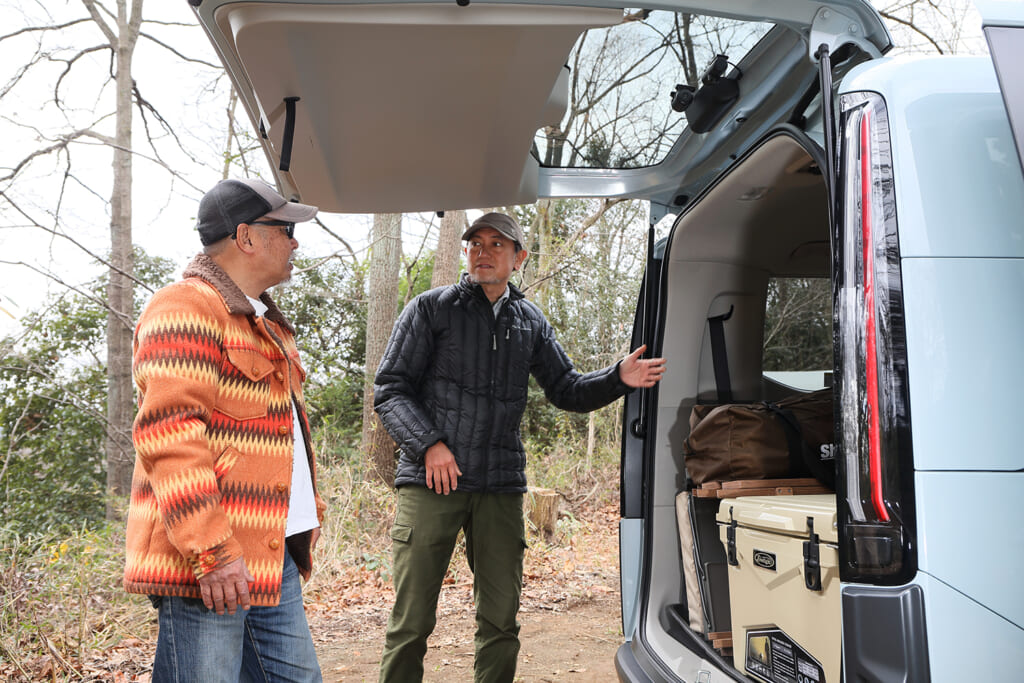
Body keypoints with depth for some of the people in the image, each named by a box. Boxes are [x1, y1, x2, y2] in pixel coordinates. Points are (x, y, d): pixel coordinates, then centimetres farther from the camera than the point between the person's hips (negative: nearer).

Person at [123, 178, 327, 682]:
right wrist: (210, 550, -23)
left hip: (276, 555, 10)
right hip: (205, 568, -10)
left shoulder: (265, 322, 22)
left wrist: (309, 508, 26)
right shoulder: (185, 310, -11)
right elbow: (169, 436, -20)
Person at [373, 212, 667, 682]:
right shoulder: (431, 308, 4)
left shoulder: (530, 323, 16)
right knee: (411, 622, -1)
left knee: (500, 621, 8)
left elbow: (566, 390, 19)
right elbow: (390, 389, 0)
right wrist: (428, 443, -14)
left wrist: (617, 379, 1)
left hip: (501, 485, 4)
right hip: (430, 481, -3)